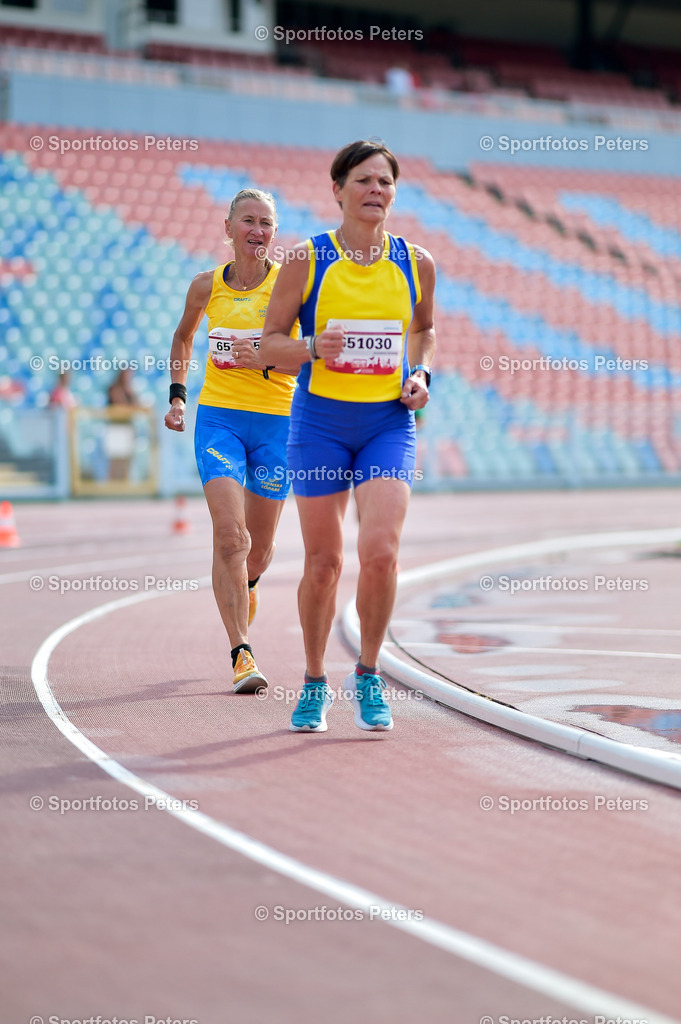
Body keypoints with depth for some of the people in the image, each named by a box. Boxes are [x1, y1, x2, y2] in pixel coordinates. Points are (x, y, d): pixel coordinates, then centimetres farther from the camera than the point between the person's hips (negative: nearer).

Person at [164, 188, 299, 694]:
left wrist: (267, 360, -24)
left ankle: (246, 583, 50)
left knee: (260, 545, 12)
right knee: (229, 535, -16)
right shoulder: (207, 286, 2)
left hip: (276, 420, 0)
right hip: (219, 417, 0)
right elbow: (183, 338, 22)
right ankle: (242, 655, -13)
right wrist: (177, 395, 12)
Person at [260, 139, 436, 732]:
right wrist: (311, 347, -19)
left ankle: (369, 676, 6)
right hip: (320, 420, -1)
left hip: (389, 421, 1)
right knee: (323, 563, 3)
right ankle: (315, 683, 24)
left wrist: (421, 376, 2)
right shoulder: (306, 260, -4)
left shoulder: (416, 263, 3)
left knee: (381, 551, -15)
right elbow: (270, 342, 1)